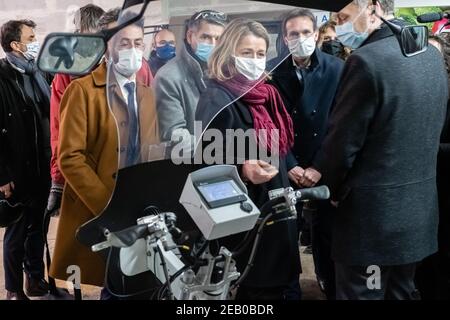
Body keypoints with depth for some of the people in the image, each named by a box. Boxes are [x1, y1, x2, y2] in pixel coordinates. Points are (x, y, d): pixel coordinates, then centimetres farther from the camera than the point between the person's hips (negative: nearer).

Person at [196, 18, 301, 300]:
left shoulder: (266, 93, 10)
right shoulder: (217, 99, -15)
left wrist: (291, 171, 13)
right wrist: (241, 169, -33)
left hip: (275, 206, 8)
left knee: (276, 283, 17)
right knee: (255, 289, 2)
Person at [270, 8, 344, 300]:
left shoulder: (337, 69, -4)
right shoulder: (276, 74, -1)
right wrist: (290, 166, -9)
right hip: (289, 169, 1)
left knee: (327, 229, 5)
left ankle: (331, 286, 24)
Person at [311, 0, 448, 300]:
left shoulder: (367, 60, -20)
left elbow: (343, 141, -16)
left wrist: (330, 190, 2)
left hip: (373, 212, -8)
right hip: (420, 209, 8)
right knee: (401, 292, 20)